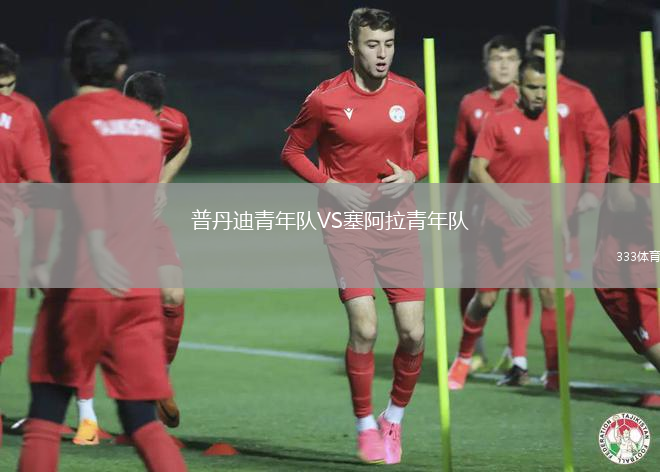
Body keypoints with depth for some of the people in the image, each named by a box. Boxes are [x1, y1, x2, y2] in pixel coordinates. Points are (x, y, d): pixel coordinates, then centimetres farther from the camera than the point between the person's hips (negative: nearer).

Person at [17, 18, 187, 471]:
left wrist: (96, 246, -35)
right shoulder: (147, 119, 14)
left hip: (83, 285, -4)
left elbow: (87, 177, -22)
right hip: (141, 289, 4)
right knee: (142, 420, 5)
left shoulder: (69, 115, -3)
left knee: (46, 412, 10)